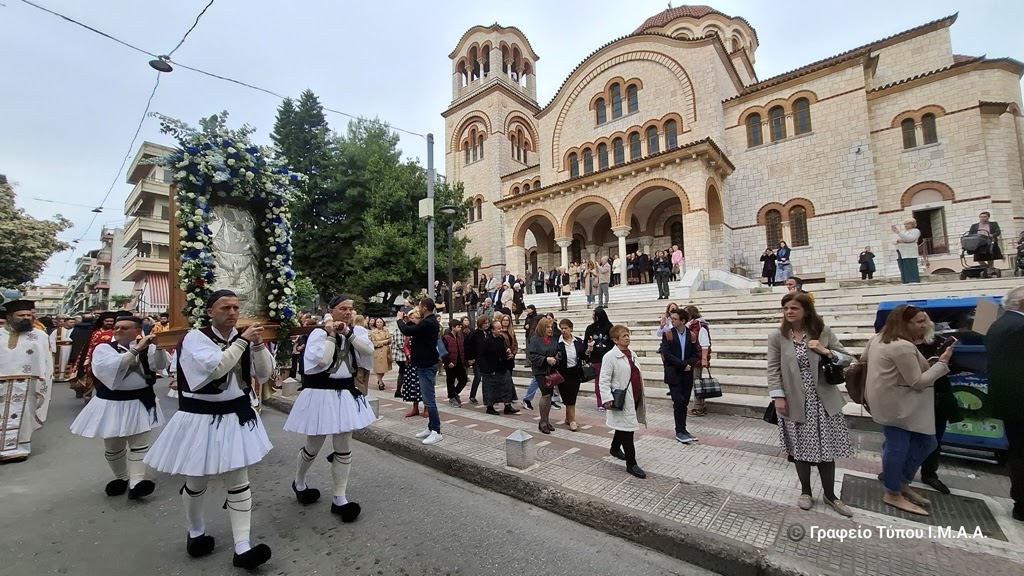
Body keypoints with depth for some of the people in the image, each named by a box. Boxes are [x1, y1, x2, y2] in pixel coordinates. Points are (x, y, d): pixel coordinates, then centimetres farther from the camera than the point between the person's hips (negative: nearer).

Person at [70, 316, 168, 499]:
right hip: (112, 404, 1)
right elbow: (109, 366, -24)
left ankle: (136, 483, 3)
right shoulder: (103, 348, -4)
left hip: (141, 402, 0)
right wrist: (136, 350, -32)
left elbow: (161, 364, -17)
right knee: (113, 446, 14)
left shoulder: (147, 347, -2)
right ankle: (121, 478, 34)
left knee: (139, 443, 1)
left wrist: (159, 346, -34)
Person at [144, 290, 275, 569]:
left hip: (236, 416, 4)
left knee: (239, 482, 5)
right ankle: (196, 532, 44)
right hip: (201, 418, -3)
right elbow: (215, 368, -30)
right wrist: (243, 340, -27)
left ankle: (242, 547, 13)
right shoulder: (195, 338, -13)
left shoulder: (243, 337, 1)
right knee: (196, 483, 16)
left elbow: (265, 374, -5)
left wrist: (257, 344, -18)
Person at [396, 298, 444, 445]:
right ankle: (431, 428, 23)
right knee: (428, 398, 15)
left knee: (429, 399, -6)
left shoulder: (427, 323, -21)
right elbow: (415, 330, 19)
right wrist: (412, 322, 3)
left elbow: (407, 331, -23)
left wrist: (400, 319, -6)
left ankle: (436, 432, 0)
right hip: (425, 364, 11)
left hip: (426, 366, -11)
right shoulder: (430, 322, 13)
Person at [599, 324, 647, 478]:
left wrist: (640, 394, 20)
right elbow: (604, 380, -17)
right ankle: (631, 464, 8)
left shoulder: (632, 354, 9)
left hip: (635, 397, 8)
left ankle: (615, 448, 43)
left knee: (624, 427, 22)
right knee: (627, 429, -3)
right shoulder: (610, 356, -15)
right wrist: (607, 398, -24)